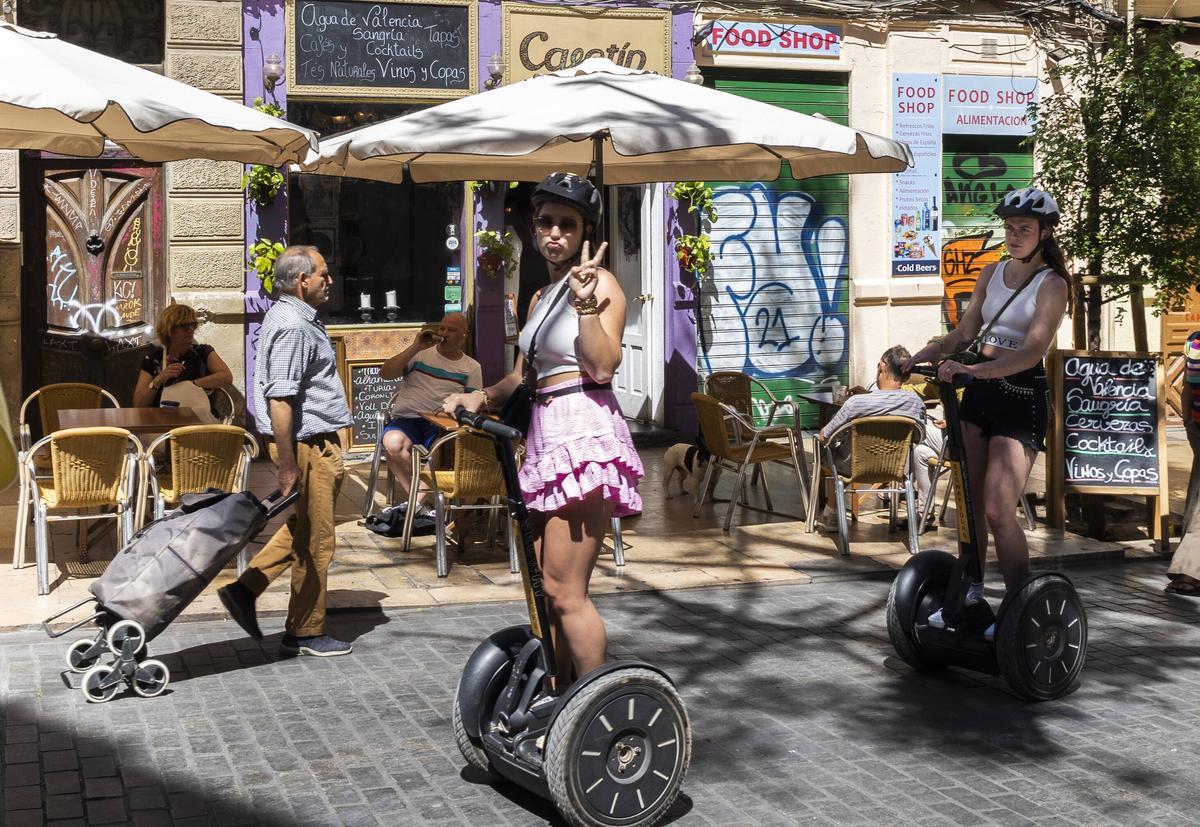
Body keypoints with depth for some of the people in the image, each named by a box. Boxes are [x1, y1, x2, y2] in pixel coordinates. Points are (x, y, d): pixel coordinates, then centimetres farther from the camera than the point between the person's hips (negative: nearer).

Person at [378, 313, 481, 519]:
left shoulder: (471, 368, 14)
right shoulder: (420, 354, 14)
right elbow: (384, 373, 1)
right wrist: (415, 347, -5)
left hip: (441, 425, 0)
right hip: (406, 419, 1)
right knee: (393, 442, -35)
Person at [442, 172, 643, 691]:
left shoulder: (600, 282, -4)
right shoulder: (542, 296, 21)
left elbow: (603, 365, -16)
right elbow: (522, 377, 25)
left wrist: (585, 302, -24)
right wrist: (481, 397, 9)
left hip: (584, 433, -9)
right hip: (545, 434, 9)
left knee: (564, 592, -10)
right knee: (546, 591, 11)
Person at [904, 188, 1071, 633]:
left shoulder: (1052, 284, -10)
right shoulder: (992, 273, 10)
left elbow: (1032, 351, -22)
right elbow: (965, 332, 11)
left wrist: (971, 369, -34)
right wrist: (925, 353, -6)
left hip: (1021, 397, -7)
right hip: (980, 392, 7)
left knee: (999, 510, -13)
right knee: (971, 499, 12)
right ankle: (971, 592, 26)